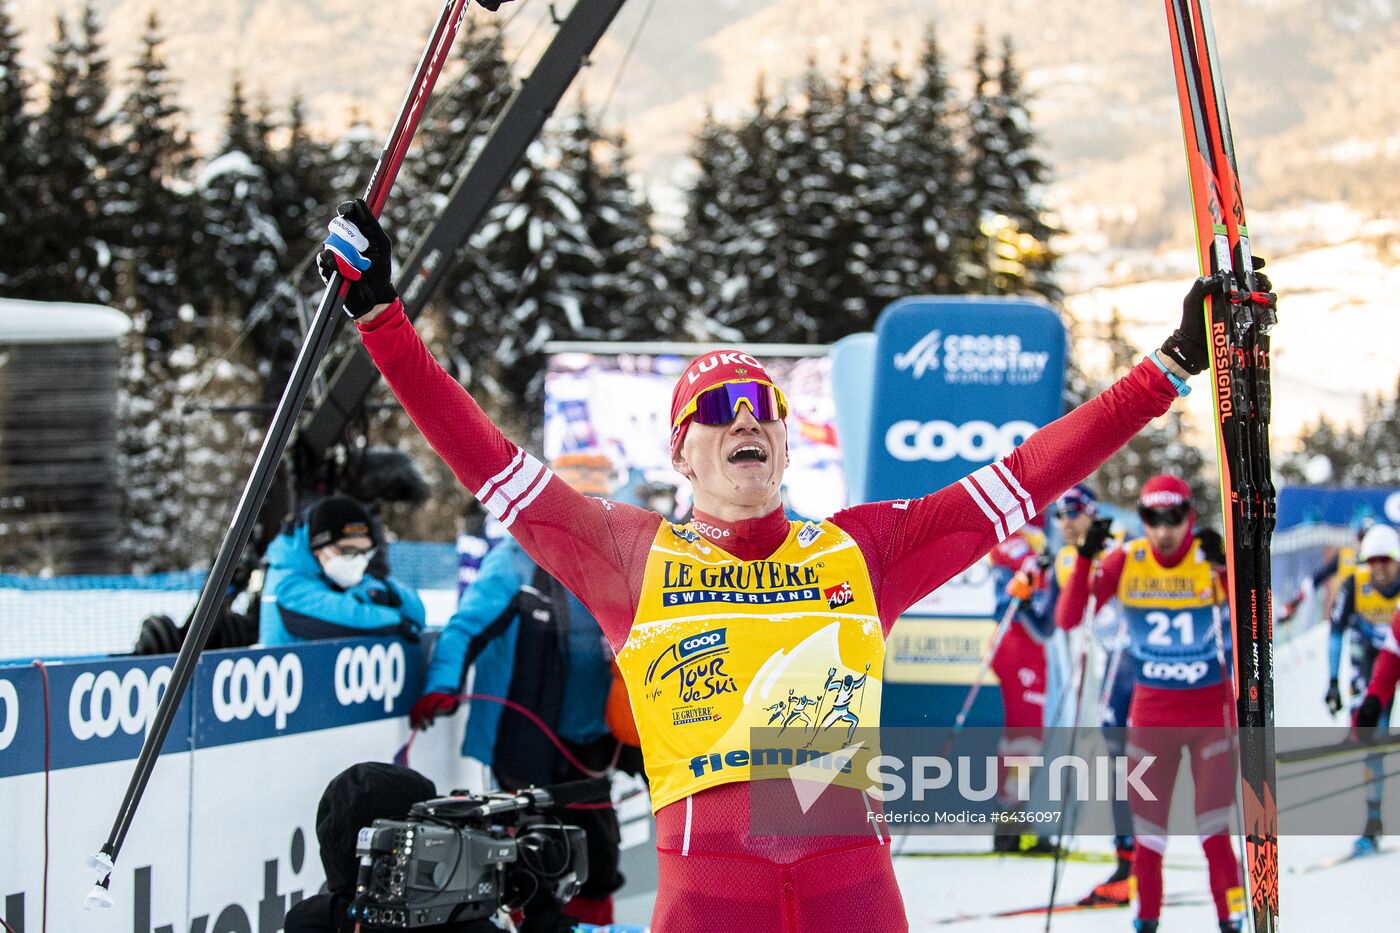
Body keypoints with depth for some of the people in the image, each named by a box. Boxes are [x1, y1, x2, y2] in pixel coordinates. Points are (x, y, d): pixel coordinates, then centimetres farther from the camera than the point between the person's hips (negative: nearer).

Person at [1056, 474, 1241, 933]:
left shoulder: (1210, 559, -11)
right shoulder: (1125, 561, -7)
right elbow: (1068, 619, -13)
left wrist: (1224, 565, -37)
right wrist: (1085, 559, -24)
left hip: (1210, 708, -2)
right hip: (1151, 710, 2)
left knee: (1214, 829, -5)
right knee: (1147, 829, 7)